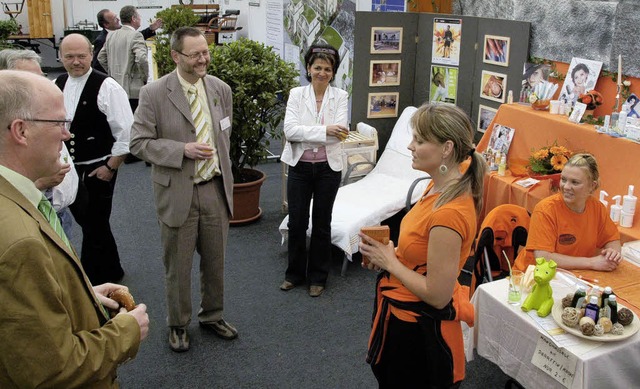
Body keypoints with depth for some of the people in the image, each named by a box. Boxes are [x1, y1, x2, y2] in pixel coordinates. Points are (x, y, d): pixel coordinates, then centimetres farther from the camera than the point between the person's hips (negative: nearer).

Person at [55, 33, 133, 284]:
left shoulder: (107, 87, -15)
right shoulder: (56, 85, 4)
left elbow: (126, 133, -15)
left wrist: (110, 167, -13)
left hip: (97, 171, -6)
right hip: (68, 169, 7)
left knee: (94, 226, 2)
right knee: (87, 222, 18)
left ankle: (90, 282, 20)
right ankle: (111, 271, 38)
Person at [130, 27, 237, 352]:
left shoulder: (221, 89, 2)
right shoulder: (154, 93, -12)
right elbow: (139, 143, -11)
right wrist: (182, 150, -22)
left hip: (215, 189, 4)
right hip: (177, 192, -4)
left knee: (215, 261, 17)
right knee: (178, 265, 11)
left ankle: (212, 315, 38)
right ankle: (178, 325, 32)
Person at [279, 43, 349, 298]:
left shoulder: (340, 97, -1)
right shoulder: (297, 94, -2)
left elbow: (339, 132, -14)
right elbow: (290, 129, -16)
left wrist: (306, 133, -21)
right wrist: (325, 130, -25)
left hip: (328, 167, 0)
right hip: (300, 167, 0)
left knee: (322, 222, 10)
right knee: (296, 221, 8)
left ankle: (317, 277, 26)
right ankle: (295, 273, 28)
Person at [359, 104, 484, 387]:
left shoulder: (449, 213, -31)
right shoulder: (441, 187, -2)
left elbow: (437, 295, -27)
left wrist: (389, 261, -17)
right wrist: (386, 254, -3)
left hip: (419, 330, -9)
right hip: (404, 315, 9)